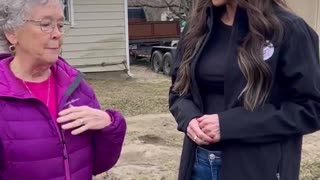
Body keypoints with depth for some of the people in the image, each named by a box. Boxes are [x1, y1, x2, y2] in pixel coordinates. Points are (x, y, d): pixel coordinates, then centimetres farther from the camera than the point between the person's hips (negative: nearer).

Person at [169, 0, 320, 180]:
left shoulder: (288, 28, -11)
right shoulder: (198, 25, 5)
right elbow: (178, 88, 13)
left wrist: (229, 124, -18)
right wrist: (189, 118, -9)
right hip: (200, 162, 5)